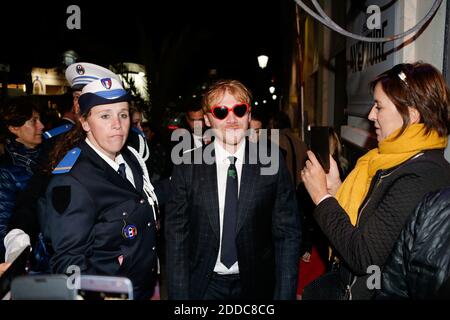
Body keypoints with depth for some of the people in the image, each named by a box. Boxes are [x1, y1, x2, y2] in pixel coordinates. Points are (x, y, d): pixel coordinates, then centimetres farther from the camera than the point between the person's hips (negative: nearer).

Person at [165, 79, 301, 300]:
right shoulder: (187, 167, -7)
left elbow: (287, 234, -6)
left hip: (256, 285, 1)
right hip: (203, 286, 0)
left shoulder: (272, 163, -9)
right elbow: (176, 235, -5)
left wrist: (285, 294, -9)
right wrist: (179, 294, -8)